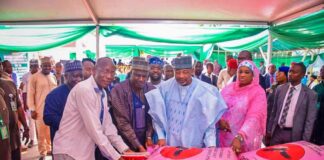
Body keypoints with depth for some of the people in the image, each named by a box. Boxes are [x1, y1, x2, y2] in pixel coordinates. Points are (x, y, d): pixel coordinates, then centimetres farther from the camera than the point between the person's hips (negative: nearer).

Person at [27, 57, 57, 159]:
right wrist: (32, 109, -9)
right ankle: (42, 153, 19)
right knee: (41, 132, 4)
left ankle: (49, 149, 28)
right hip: (40, 110, -4)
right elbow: (30, 94, -5)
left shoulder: (53, 77, 11)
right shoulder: (34, 77, -5)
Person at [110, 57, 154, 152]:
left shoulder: (151, 90, -2)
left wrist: (149, 136, -8)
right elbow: (122, 122, -16)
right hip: (126, 143, -3)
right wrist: (138, 145, -16)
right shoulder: (119, 90, -15)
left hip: (145, 141, 4)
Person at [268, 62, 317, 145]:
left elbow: (310, 120, -6)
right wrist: (269, 129, 8)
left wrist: (305, 141, -8)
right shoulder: (280, 89, 2)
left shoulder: (310, 94, -7)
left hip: (294, 134, -3)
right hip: (277, 131, 3)